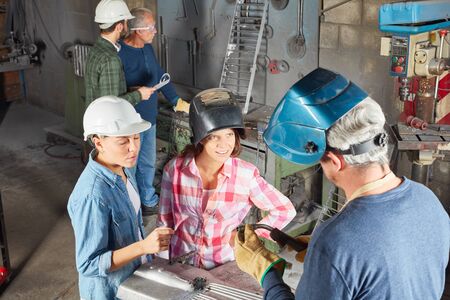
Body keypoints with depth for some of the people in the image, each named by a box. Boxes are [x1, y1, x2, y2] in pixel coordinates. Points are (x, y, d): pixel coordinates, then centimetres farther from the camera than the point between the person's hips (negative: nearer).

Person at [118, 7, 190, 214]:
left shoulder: (148, 48, 5)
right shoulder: (120, 54, -21)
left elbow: (160, 76, 16)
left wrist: (178, 103, 18)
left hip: (149, 119, 8)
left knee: (148, 163, 20)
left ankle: (148, 202, 37)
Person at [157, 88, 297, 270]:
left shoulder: (246, 175, -20)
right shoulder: (175, 170, -16)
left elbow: (285, 211, -7)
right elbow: (165, 222, -3)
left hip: (225, 267, -1)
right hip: (181, 264, 1)